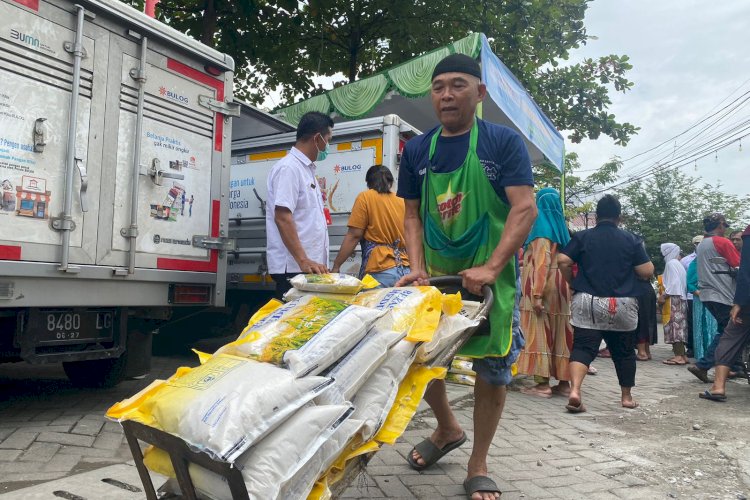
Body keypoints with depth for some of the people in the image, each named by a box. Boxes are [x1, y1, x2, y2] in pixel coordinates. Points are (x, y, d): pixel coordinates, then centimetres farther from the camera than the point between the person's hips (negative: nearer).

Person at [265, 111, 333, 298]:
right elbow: (282, 218, -20)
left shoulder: (306, 169, 18)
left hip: (310, 264, 9)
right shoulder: (289, 167, -11)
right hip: (293, 267, -9)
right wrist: (303, 260, -26)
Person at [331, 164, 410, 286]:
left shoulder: (365, 197, 1)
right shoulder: (403, 202, 14)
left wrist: (336, 266, 0)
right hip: (407, 271, 5)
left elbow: (354, 236, -4)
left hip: (381, 272, -5)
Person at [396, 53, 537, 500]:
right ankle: (447, 429, 35)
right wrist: (417, 267, -6)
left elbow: (526, 208, -14)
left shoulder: (504, 142, -6)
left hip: (490, 276, -3)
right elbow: (413, 215, 9)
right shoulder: (417, 150, 6)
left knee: (493, 368, 2)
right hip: (434, 275, 4)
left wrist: (490, 269, -25)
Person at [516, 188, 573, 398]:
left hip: (542, 288, -7)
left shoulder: (541, 227, -8)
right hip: (560, 287, 8)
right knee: (560, 333, 9)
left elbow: (542, 262, -17)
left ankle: (543, 384, -5)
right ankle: (564, 382, 13)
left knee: (539, 333, -5)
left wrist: (537, 294, -20)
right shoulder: (561, 228, 14)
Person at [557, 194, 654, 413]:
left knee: (583, 348, -4)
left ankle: (574, 391, -24)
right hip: (622, 305, 1)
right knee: (624, 351, 16)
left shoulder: (582, 237, 3)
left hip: (588, 302, 0)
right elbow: (647, 272, -1)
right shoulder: (631, 239, 3)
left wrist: (573, 283, 8)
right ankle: (626, 396, 29)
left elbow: (562, 261, -7)